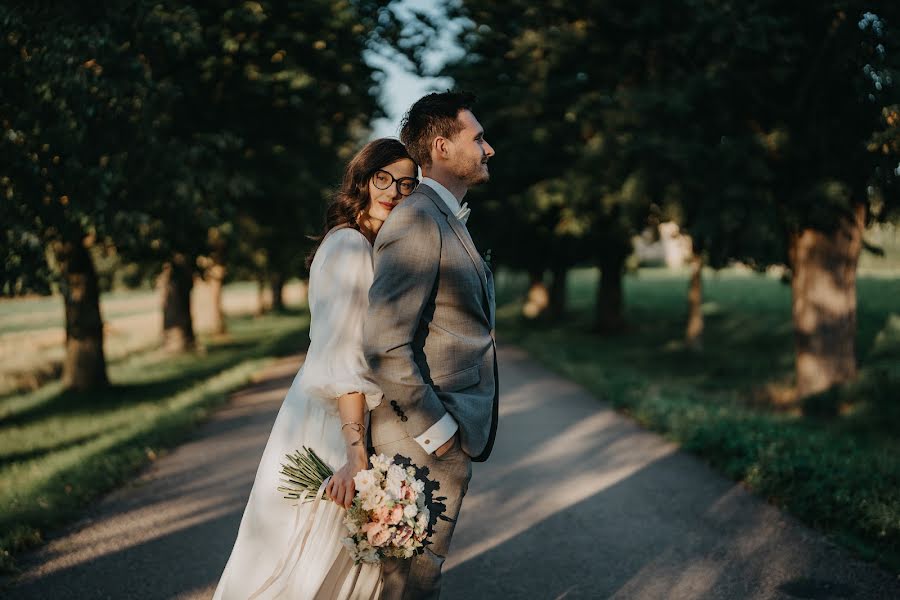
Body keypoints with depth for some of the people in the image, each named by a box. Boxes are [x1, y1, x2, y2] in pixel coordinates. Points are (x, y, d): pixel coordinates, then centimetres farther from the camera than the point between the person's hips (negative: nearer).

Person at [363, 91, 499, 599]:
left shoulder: (449, 221, 15)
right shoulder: (416, 222, -18)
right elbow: (385, 344, -24)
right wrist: (434, 428, -19)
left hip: (450, 434, 10)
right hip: (426, 442, -10)